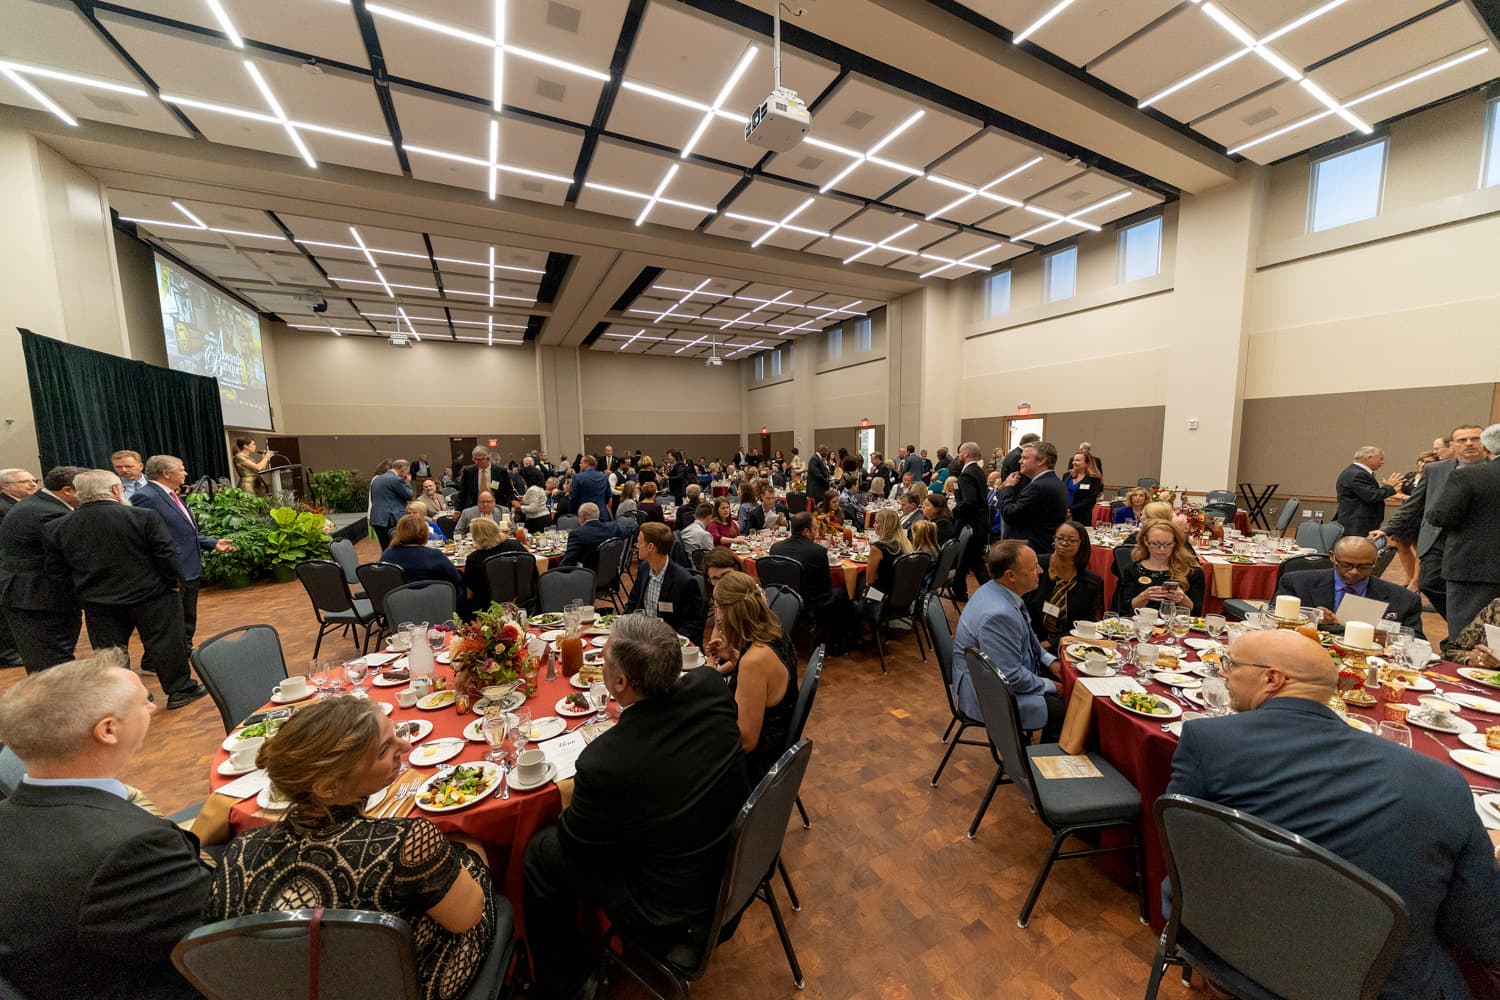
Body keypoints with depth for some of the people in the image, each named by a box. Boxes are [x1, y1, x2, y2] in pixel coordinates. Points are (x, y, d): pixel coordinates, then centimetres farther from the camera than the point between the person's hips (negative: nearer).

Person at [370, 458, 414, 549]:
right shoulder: (397, 479, -12)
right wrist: (407, 483, 8)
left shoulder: (376, 479, 16)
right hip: (392, 520, -8)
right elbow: (409, 496, -5)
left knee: (386, 551, 11)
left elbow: (372, 499, 22)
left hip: (376, 520, 8)